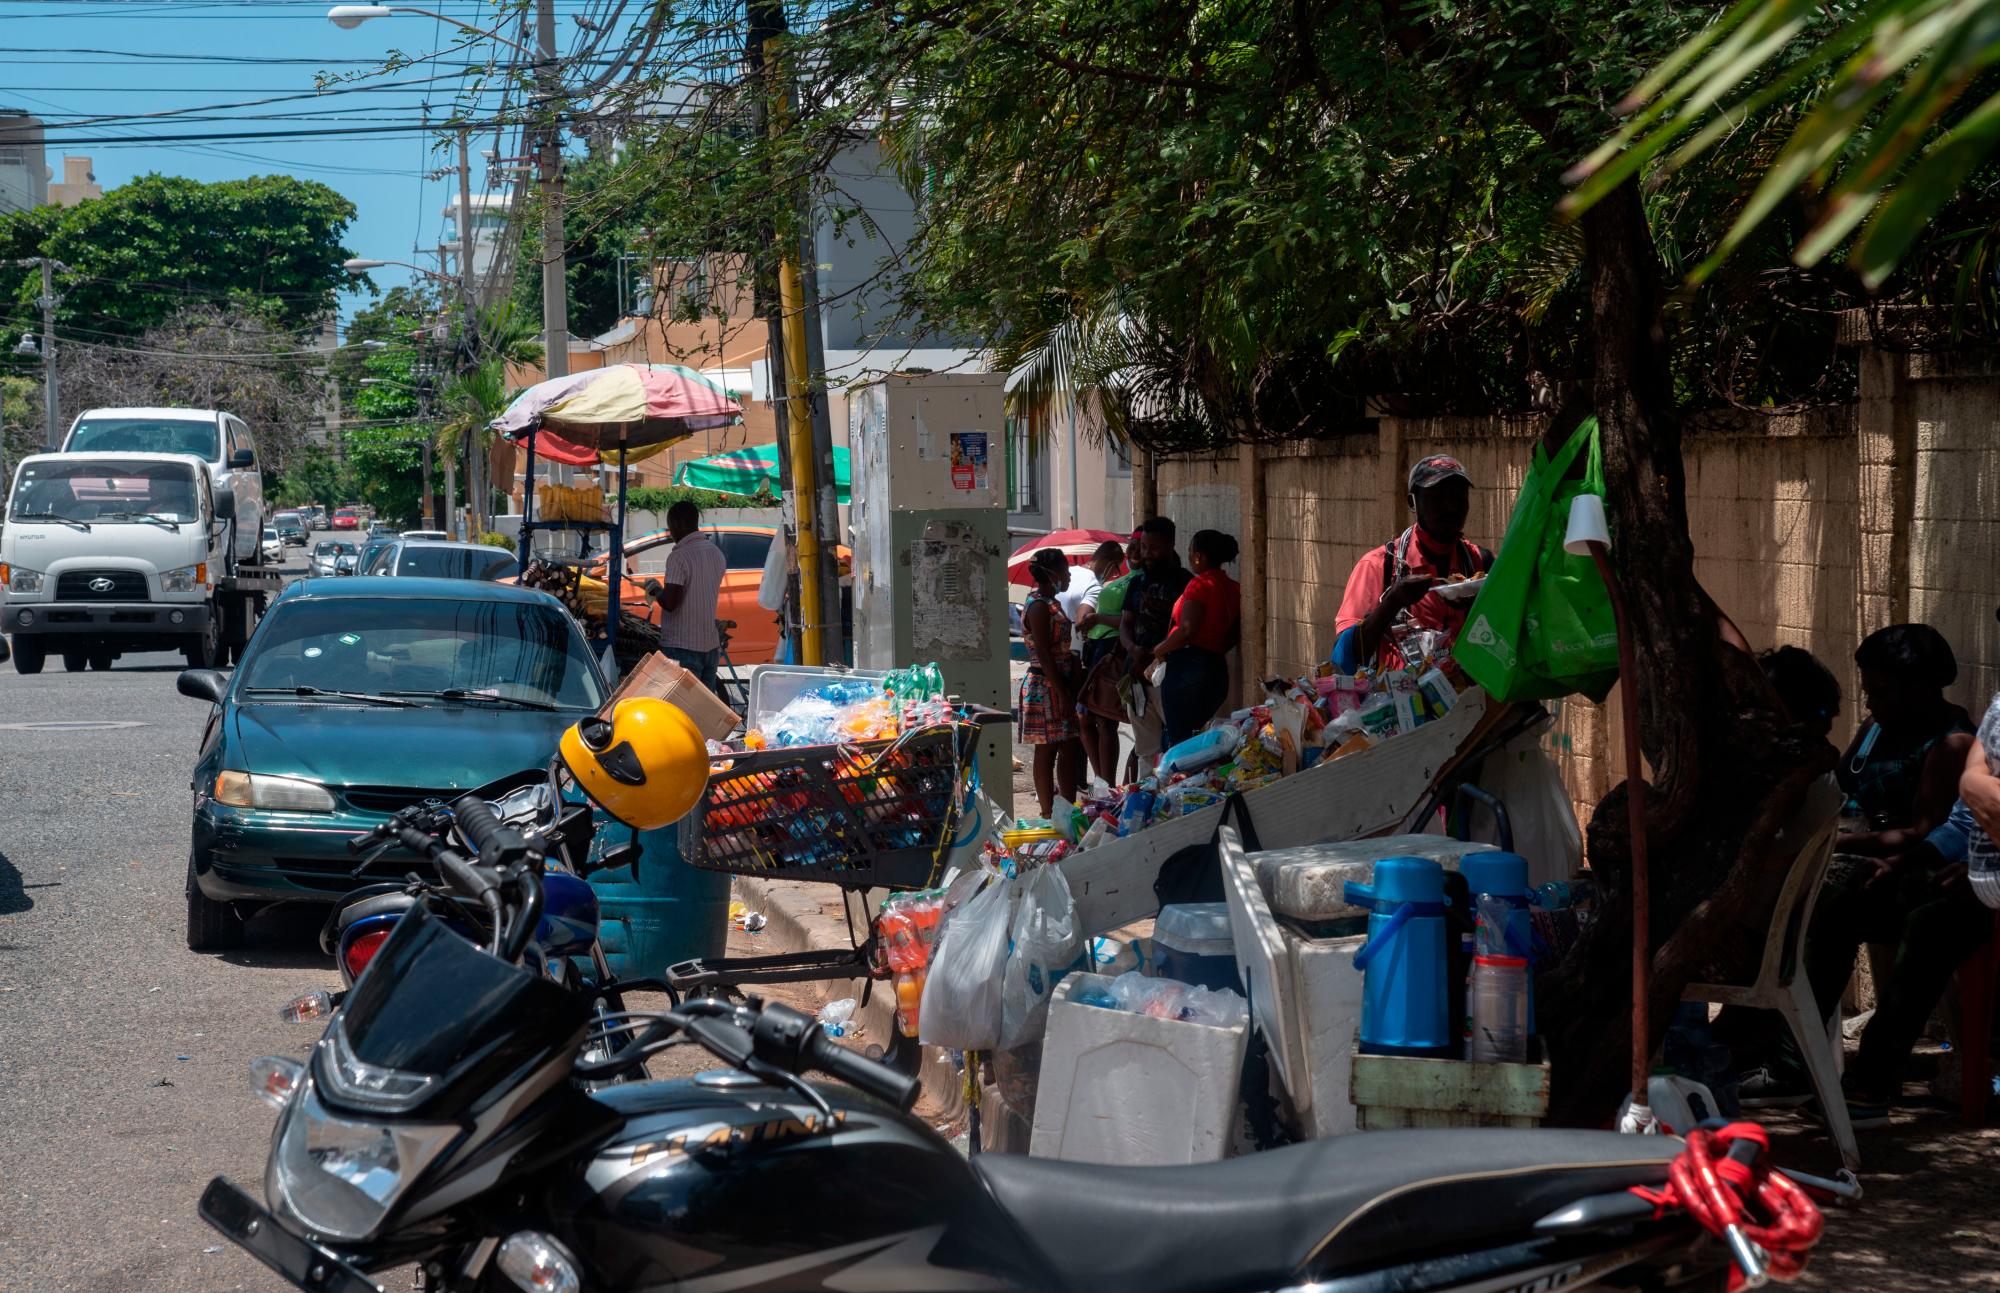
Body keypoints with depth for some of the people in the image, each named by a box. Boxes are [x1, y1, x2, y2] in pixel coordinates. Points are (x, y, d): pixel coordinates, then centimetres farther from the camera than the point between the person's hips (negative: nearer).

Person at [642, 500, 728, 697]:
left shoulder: (679, 557, -15)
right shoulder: (716, 554, 11)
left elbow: (670, 602, -21)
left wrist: (655, 590, -2)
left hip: (682, 647, -8)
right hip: (711, 645, 8)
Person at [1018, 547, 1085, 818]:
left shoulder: (1051, 603, 16)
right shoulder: (1038, 606, -15)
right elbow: (1043, 654, -20)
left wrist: (1070, 689, 17)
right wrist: (1062, 692, -21)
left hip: (1060, 683, 10)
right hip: (1045, 686, -10)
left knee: (1069, 749, 9)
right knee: (1047, 751, -5)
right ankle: (1049, 814, -1)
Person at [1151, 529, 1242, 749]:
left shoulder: (1201, 583, -12)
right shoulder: (1232, 588, 10)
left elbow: (1187, 630, -21)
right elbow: (1234, 634, 15)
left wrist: (1160, 650, -7)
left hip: (1187, 667, -8)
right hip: (1218, 669, 8)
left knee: (1177, 741, -6)